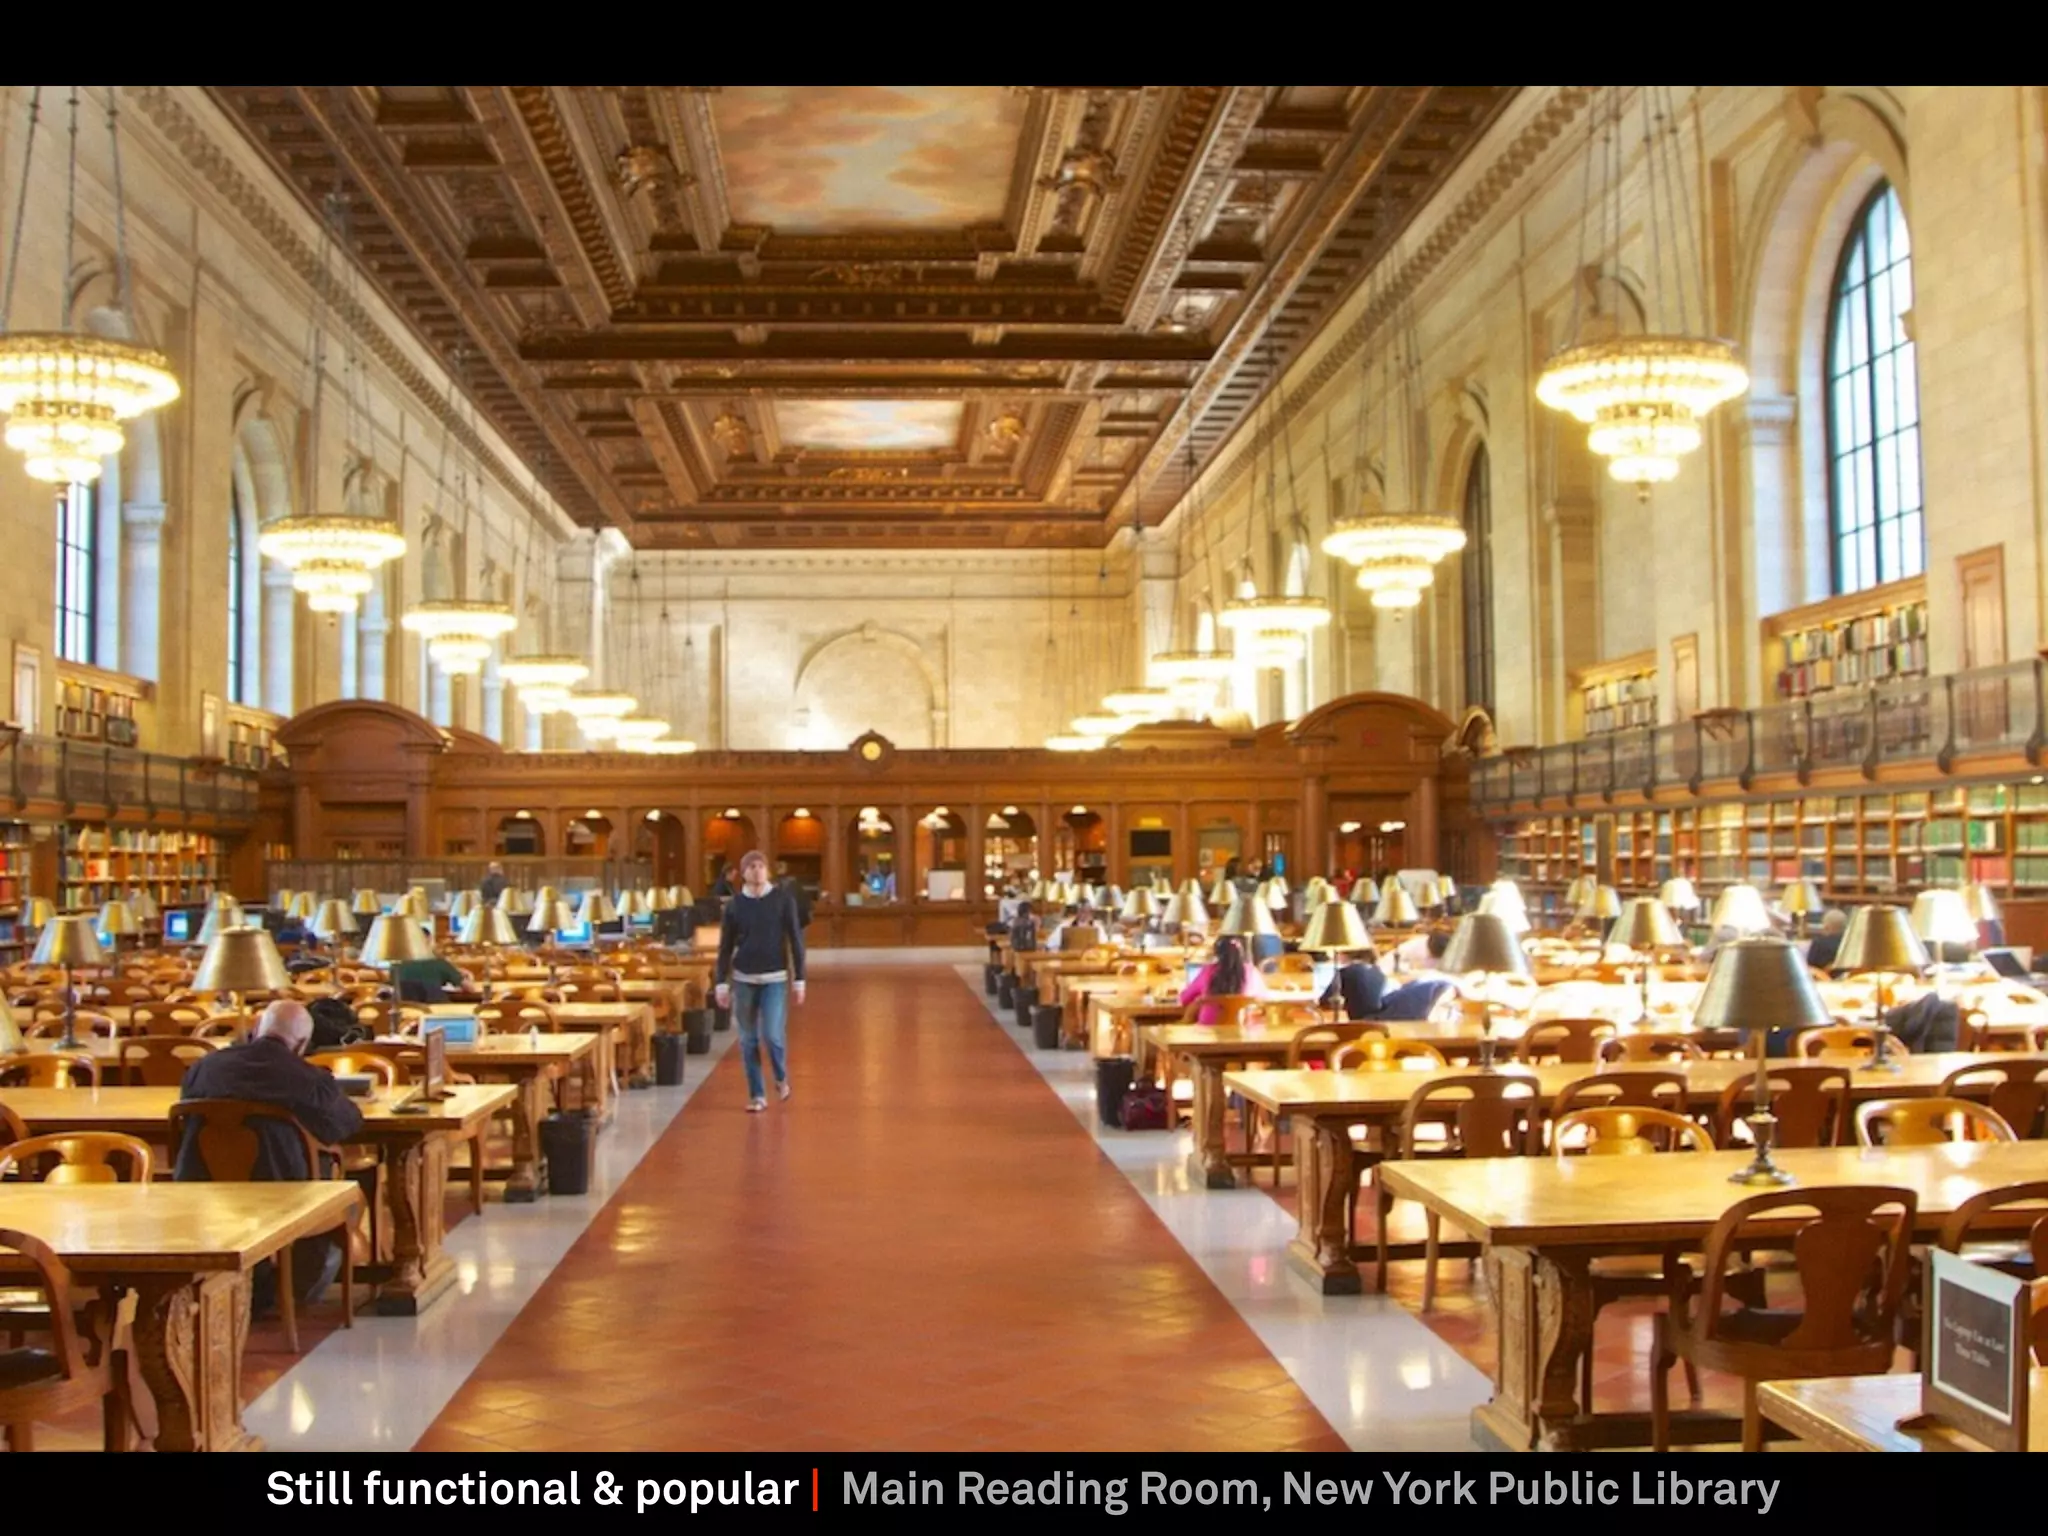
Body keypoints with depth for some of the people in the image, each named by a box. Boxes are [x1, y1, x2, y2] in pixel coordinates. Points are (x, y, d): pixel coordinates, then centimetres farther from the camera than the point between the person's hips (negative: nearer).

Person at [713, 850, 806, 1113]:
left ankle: (781, 1077, 18)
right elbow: (725, 946, 6)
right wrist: (722, 983, 1)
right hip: (743, 979, 2)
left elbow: (795, 940, -1)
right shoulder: (734, 905, 1)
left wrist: (799, 979, -4)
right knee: (748, 1040, 4)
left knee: (772, 1035, -11)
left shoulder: (783, 899, -3)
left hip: (775, 979, -2)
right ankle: (757, 1095, 16)